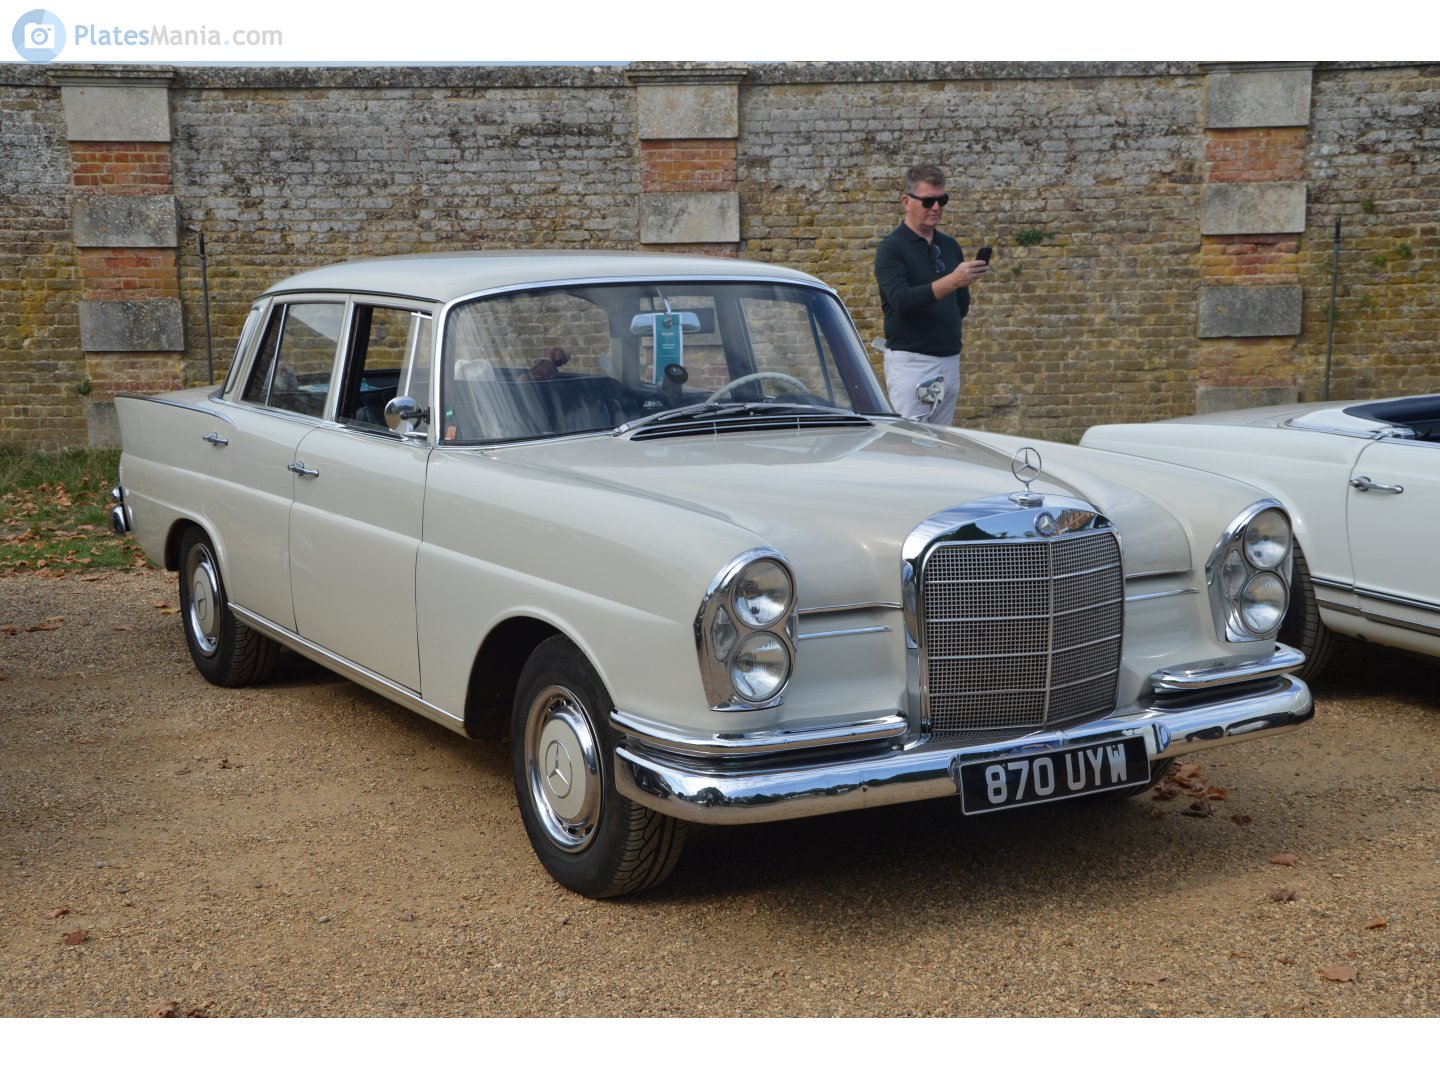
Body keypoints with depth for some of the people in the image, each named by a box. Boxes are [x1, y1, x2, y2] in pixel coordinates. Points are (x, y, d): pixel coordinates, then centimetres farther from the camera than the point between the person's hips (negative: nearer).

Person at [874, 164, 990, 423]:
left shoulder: (950, 246, 13)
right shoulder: (892, 248, -7)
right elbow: (902, 300, -22)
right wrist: (951, 281, -30)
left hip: (950, 359, 7)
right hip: (910, 360, -7)